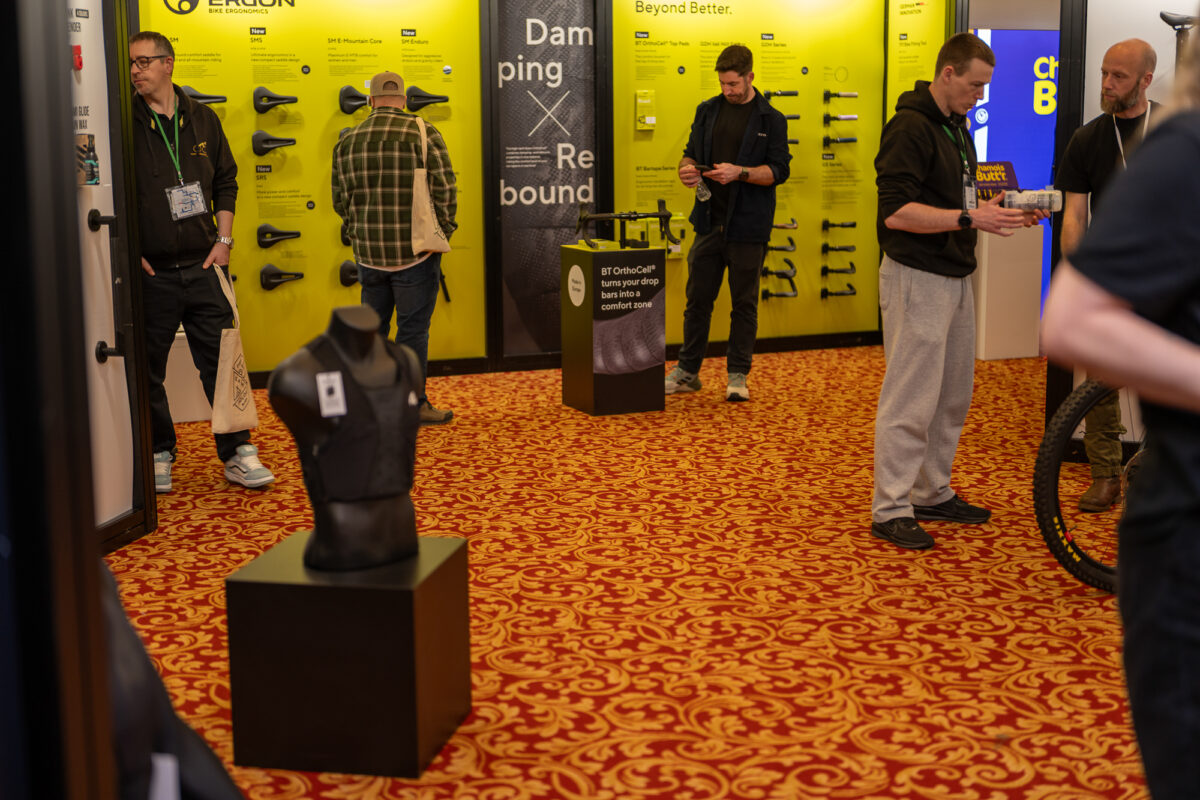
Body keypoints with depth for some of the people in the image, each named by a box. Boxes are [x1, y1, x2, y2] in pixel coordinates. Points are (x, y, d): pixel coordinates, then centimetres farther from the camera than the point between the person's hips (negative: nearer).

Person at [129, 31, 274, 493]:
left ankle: (236, 454, 12)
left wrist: (223, 240, 4)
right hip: (150, 273, -2)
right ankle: (159, 454, 22)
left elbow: (226, 182, 13)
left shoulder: (202, 119, 7)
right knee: (148, 370, 6)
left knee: (221, 360, 4)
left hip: (202, 266, 2)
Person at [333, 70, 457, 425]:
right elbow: (444, 187, -10)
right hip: (415, 250, -4)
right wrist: (443, 231, 2)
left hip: (368, 252, 4)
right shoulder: (422, 133, -6)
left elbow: (340, 200, 9)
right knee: (413, 328, 3)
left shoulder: (347, 142, 6)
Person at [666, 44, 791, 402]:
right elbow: (691, 152, 16)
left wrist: (739, 172, -20)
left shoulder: (770, 119, -2)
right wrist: (687, 169, -7)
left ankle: (738, 375, 14)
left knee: (744, 303, 5)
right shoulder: (707, 111, 10)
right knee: (697, 298, 8)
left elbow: (779, 169, -6)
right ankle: (687, 371, 19)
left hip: (747, 227, -3)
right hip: (709, 221, 3)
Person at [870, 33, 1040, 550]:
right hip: (916, 279, -10)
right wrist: (971, 219, -25)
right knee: (911, 400, -6)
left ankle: (932, 493, 26)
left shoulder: (955, 127, 16)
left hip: (954, 278, 10)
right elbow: (897, 212, -23)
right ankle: (890, 510, 2)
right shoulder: (910, 128, -15)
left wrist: (996, 210, 5)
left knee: (953, 396, 15)